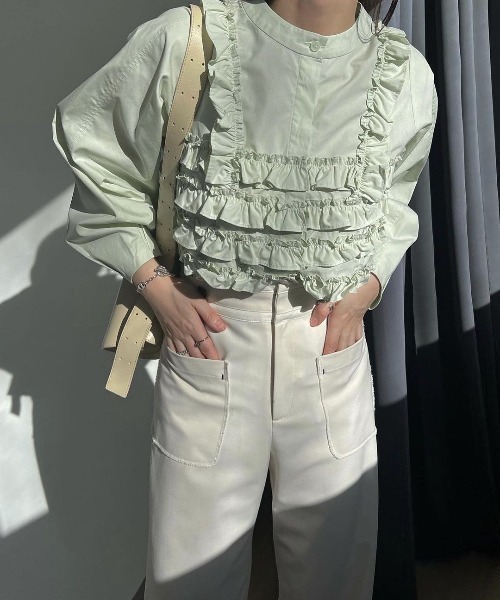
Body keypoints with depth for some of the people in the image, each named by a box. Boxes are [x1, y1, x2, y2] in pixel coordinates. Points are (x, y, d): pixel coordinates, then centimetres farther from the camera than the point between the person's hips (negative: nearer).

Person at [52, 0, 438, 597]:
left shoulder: (407, 73, -2)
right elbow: (93, 149, 3)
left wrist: (367, 287, -1)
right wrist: (156, 287, -4)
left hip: (331, 343, 2)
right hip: (208, 337, -1)